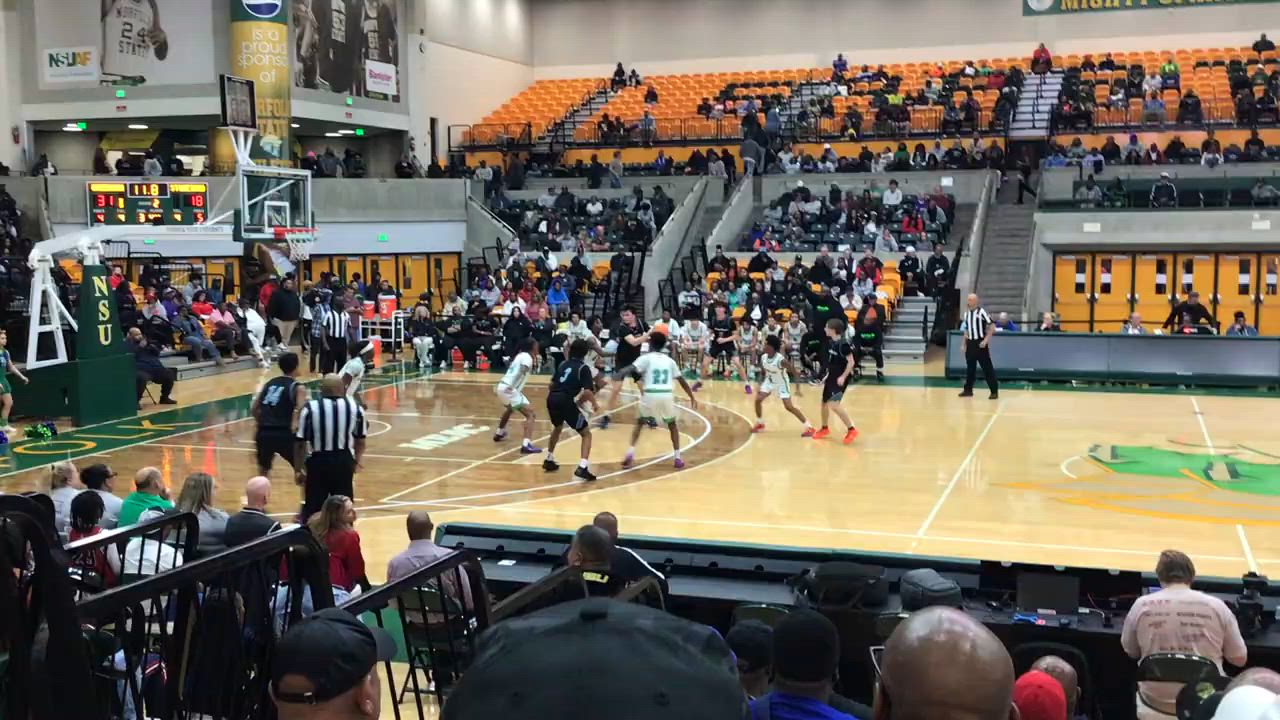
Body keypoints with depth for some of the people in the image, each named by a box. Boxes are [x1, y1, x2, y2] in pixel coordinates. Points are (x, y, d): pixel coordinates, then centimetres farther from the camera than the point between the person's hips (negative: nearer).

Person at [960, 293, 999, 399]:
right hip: (970, 343, 6)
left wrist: (986, 340, -17)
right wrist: (964, 343, 15)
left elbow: (992, 327, -11)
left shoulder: (982, 312, -10)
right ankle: (968, 390, 20)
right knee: (970, 367, 12)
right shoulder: (966, 313, 10)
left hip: (980, 343, -6)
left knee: (987, 368, -4)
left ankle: (994, 391, 0)